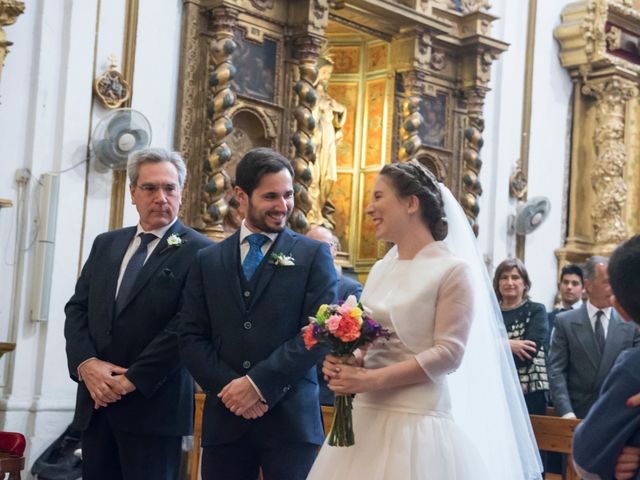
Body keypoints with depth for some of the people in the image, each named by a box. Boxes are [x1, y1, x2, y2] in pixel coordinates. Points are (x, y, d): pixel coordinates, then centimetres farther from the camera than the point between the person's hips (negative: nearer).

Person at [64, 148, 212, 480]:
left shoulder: (198, 252, -6)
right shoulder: (105, 244, 14)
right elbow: (77, 308, 10)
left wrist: (132, 380, -14)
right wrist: (85, 363, -7)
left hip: (153, 404, -5)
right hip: (96, 402, 6)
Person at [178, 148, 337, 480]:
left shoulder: (314, 255, 3)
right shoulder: (207, 261, 11)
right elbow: (191, 337, 6)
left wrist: (259, 383, -12)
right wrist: (229, 387, -9)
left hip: (291, 417, -2)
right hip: (225, 418, 2)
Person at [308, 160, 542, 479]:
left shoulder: (453, 270, -8)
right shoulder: (381, 269, 12)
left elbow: (449, 353, -15)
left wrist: (370, 380, -19)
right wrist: (348, 362, -5)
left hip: (417, 421, -6)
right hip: (367, 415, 6)